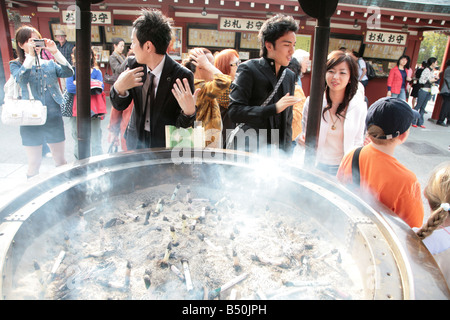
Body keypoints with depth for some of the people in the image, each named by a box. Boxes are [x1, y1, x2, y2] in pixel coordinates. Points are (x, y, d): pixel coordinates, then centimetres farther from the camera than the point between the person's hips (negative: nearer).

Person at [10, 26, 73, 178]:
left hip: (54, 117, 2)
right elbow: (21, 79, -17)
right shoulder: (16, 65, 4)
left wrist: (55, 52, -13)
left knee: (60, 159, 10)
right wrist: (30, 55, -19)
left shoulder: (50, 64, 11)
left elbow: (68, 72, -6)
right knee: (34, 163, 6)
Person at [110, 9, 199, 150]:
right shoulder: (132, 64, -7)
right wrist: (119, 88, -23)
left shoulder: (182, 76, -21)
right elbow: (119, 106, -2)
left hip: (165, 147, -4)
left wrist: (189, 111, -39)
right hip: (135, 141, 4)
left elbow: (183, 126, -17)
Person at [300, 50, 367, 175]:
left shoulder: (359, 107, -4)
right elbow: (305, 132, 3)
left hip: (343, 167, 1)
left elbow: (357, 142, 6)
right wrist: (303, 139, -19)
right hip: (316, 165, 0)